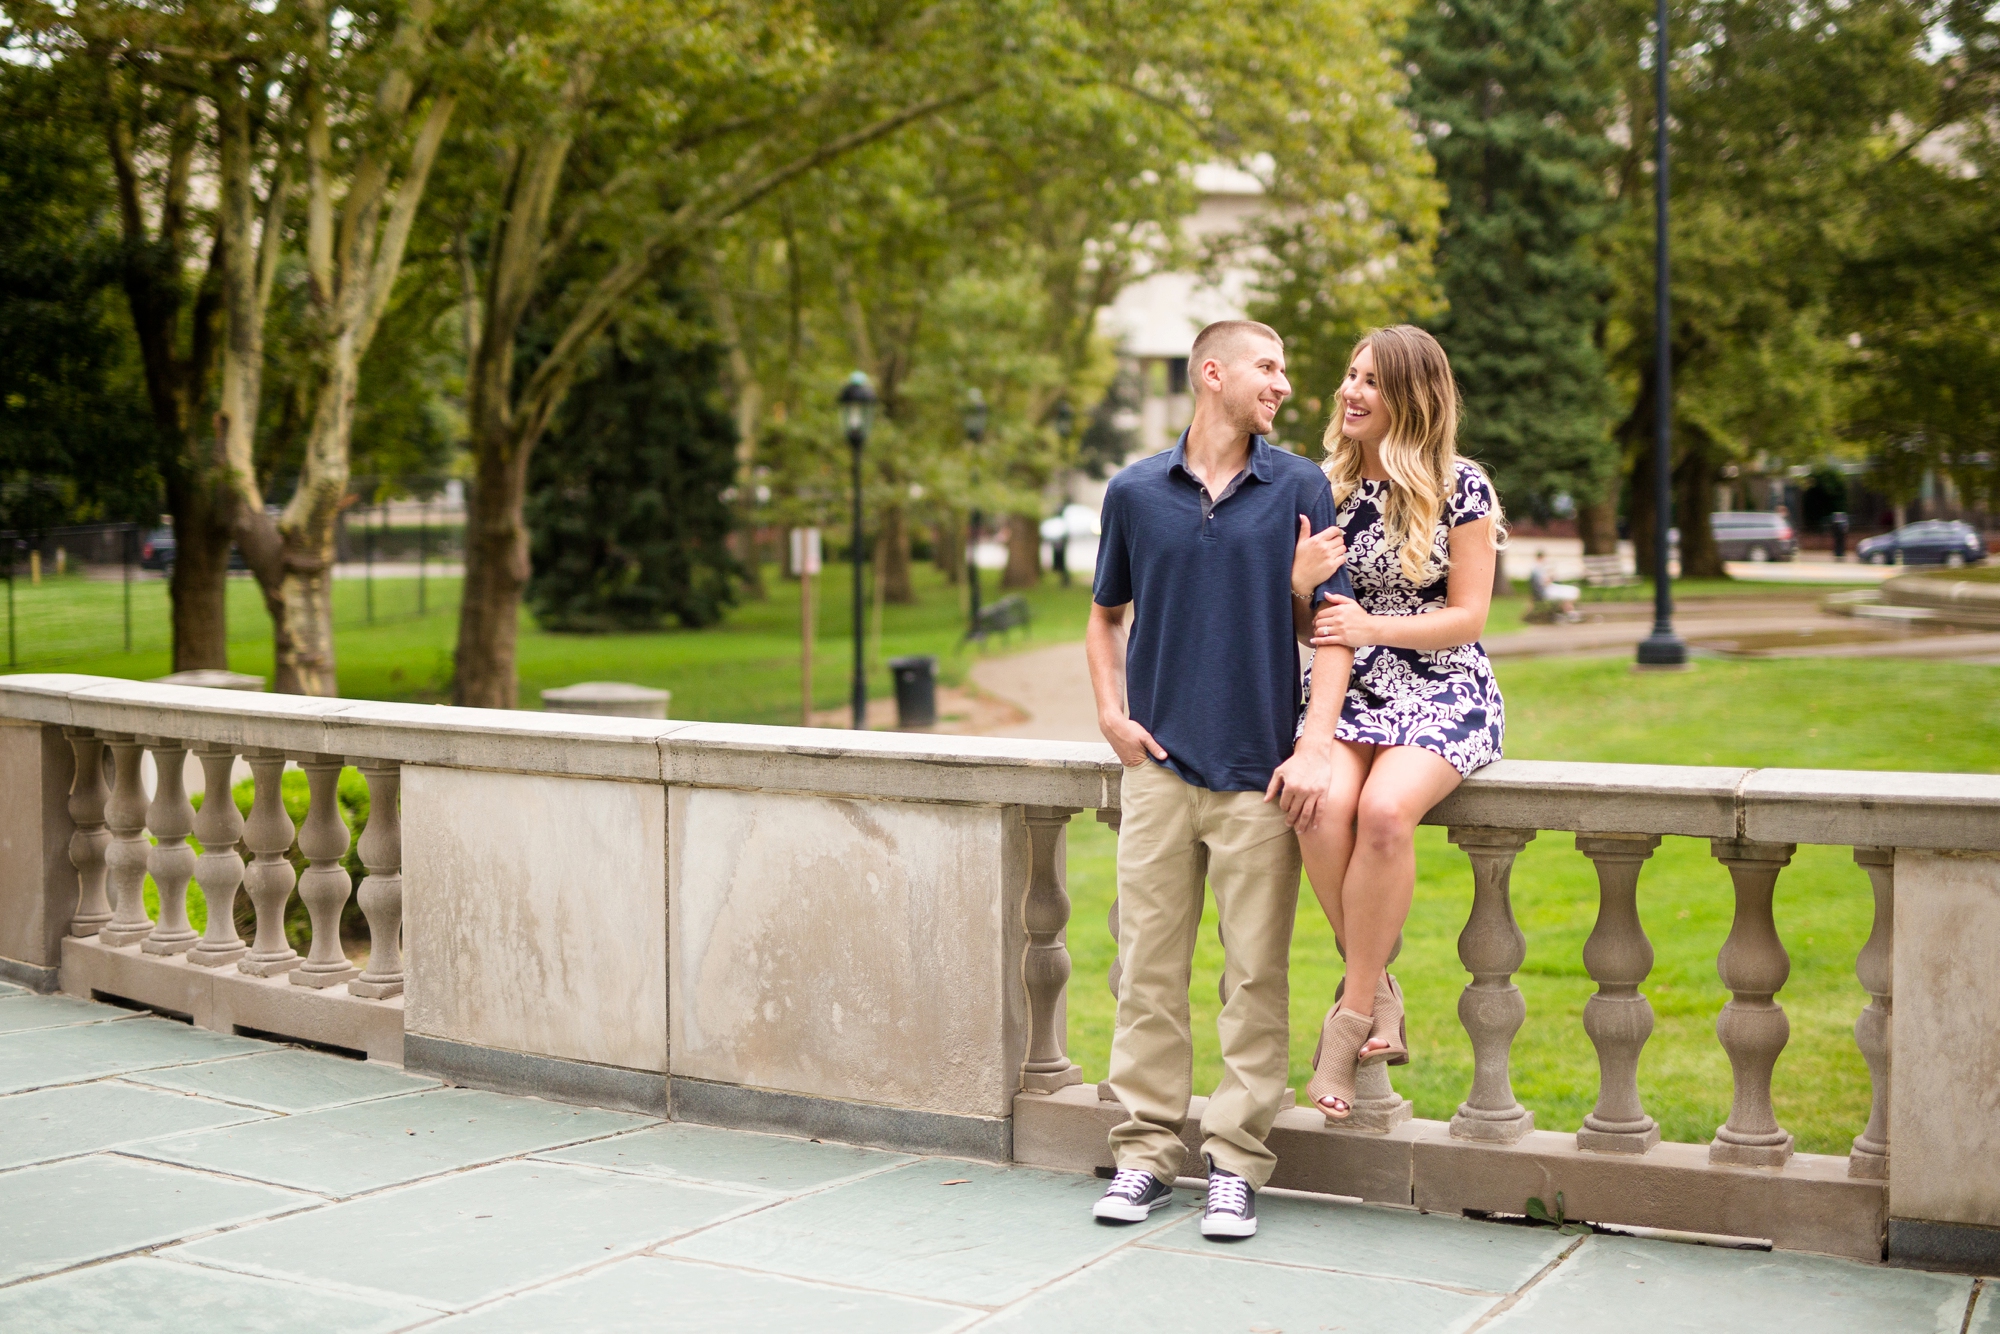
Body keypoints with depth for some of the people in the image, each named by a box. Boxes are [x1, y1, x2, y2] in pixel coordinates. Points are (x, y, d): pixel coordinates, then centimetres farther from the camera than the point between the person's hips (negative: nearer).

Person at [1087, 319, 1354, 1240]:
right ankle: (1146, 1153, 14)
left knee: (1256, 979, 1)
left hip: (1260, 774, -1)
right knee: (1148, 972, 4)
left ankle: (1236, 1165, 9)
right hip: (1159, 767, 1)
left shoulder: (1300, 490, 3)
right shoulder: (1136, 493, 7)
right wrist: (1112, 715, 5)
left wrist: (1314, 746, -11)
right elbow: (1105, 616, 19)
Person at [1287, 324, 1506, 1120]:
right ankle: (1378, 994, -11)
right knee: (1322, 807, -30)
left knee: (1384, 810, -33)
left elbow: (1468, 617, -3)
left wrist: (1371, 627, -16)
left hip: (1442, 692, -3)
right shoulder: (1327, 486, 10)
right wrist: (1298, 587, -11)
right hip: (1344, 689, 3)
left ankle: (1349, 1016, -18)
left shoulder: (1459, 487, -1)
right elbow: (1311, 622, 13)